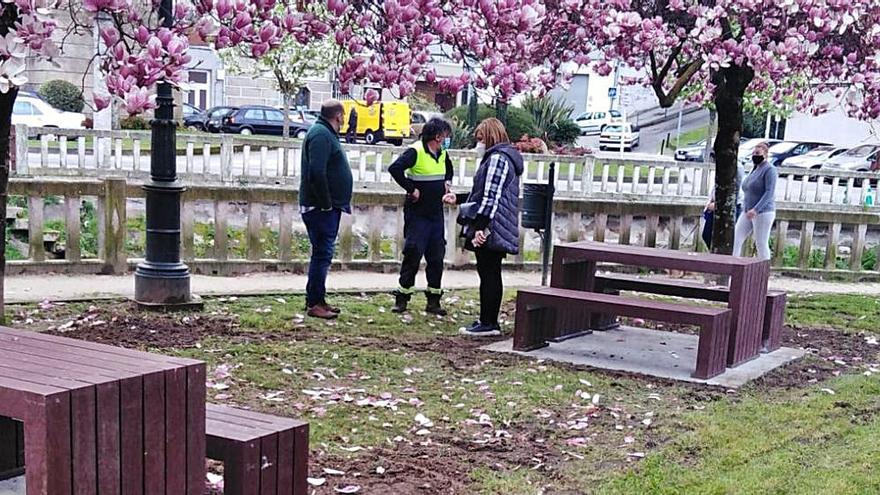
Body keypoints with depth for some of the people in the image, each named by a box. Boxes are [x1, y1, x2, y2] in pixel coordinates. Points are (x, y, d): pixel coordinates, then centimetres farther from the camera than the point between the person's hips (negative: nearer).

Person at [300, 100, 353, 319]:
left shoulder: (326, 133, 18)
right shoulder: (321, 134, -15)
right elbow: (316, 172, -25)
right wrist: (326, 203, -21)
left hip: (328, 206, 11)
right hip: (320, 208, -11)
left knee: (323, 253, 14)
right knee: (322, 253, -8)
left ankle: (317, 299, 22)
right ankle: (314, 303, -4)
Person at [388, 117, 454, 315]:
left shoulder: (442, 153, 10)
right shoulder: (416, 151, -14)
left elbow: (448, 169, 33)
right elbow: (395, 169, -27)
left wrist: (447, 182, 14)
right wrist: (411, 189, -21)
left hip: (437, 214, 7)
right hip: (417, 214, -7)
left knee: (437, 257, 7)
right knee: (413, 255, -5)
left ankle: (433, 301, 14)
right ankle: (402, 298, 6)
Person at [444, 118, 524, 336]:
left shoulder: (497, 158, -12)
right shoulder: (504, 157, 21)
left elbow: (491, 196, -21)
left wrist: (481, 226, -24)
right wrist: (458, 199, 28)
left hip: (490, 229, -10)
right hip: (497, 231, 10)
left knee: (488, 274, -6)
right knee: (491, 274, 13)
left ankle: (488, 323, -3)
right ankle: (490, 322, 19)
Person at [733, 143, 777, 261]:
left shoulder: (769, 170, -10)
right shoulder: (754, 169, 16)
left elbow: (769, 193, -19)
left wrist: (756, 210, -26)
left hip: (763, 212, -8)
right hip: (748, 212, 8)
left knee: (761, 244, -4)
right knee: (736, 239, 0)